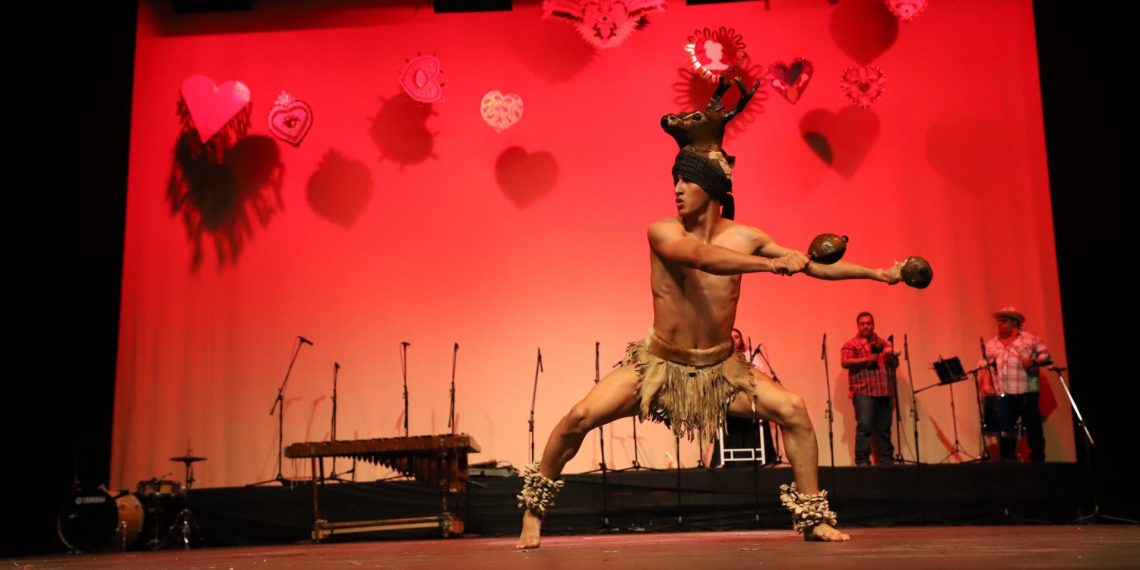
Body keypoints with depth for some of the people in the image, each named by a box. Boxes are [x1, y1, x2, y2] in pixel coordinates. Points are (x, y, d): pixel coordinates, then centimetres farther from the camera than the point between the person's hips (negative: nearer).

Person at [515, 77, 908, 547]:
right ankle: (534, 510, 6)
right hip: (658, 365, -2)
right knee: (580, 418, -16)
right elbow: (701, 256, -37)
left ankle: (813, 519, 5)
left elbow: (814, 266, 3)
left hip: (719, 369, 3)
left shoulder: (743, 237, -6)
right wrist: (773, 263, -44)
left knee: (793, 410, -12)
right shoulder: (662, 232, -15)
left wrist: (877, 273, 2)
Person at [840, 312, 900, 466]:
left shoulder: (883, 343, 20)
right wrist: (866, 359, -18)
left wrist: (891, 356, -1)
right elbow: (844, 362, -11)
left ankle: (886, 461, 12)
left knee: (884, 428, 6)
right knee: (865, 426, -14)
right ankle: (862, 461, -11)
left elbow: (895, 364, 22)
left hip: (884, 391, 5)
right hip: (863, 391, -5)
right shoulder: (851, 344, 3)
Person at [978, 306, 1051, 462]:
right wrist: (984, 385, -6)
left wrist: (1033, 362, -16)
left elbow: (1047, 356, 2)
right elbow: (983, 367, 9)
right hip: (1002, 395, 3)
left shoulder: (1030, 339, 6)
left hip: (1026, 392, -2)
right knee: (1005, 432, 4)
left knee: (1033, 428, 0)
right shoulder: (990, 344, 14)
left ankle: (1038, 460, 9)